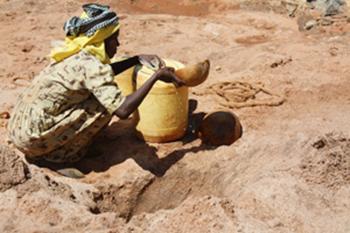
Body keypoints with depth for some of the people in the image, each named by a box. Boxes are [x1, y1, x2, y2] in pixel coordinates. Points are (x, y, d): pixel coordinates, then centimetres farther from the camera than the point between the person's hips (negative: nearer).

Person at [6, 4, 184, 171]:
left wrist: (138, 59, 20)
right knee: (106, 106, -10)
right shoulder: (91, 66, -19)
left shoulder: (76, 56, 8)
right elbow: (123, 110, -27)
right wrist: (156, 76, -19)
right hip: (33, 141, -9)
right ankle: (62, 154, -2)